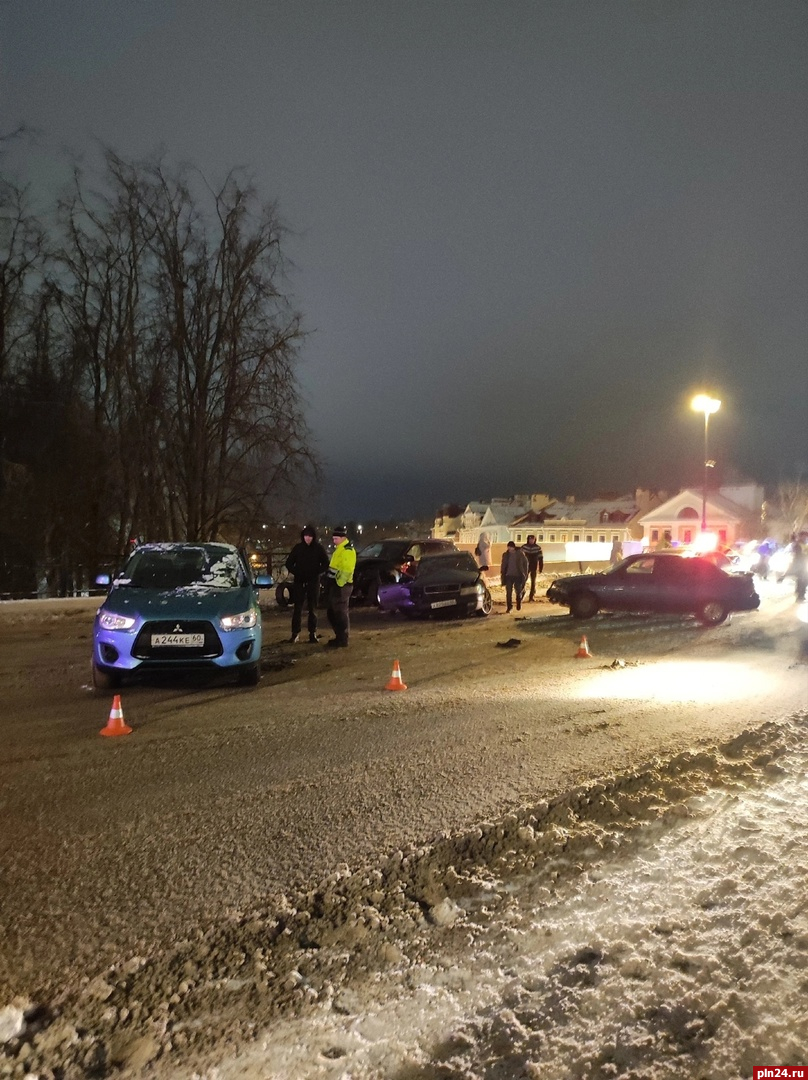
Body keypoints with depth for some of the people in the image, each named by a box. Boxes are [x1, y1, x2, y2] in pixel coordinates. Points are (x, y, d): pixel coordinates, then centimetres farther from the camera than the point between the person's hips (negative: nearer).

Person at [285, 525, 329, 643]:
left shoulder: (319, 548, -1)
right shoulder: (298, 548, 2)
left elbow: (325, 564, 1)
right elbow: (289, 563, 8)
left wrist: (315, 572, -11)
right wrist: (296, 572, -8)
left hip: (313, 582, -1)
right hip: (299, 582, 1)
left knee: (312, 608, 4)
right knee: (297, 608, -1)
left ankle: (313, 633, 8)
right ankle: (295, 633, 3)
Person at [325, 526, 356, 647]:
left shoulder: (348, 550, -14)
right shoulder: (339, 549, 19)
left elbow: (347, 570, -23)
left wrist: (339, 584, -22)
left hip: (341, 586, -11)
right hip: (335, 584, 11)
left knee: (341, 613, -5)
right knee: (331, 612, 16)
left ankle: (342, 640, 2)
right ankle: (339, 637, 25)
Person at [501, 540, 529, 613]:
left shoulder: (520, 554, -6)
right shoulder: (506, 555, 1)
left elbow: (525, 564, 1)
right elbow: (503, 566, 8)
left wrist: (525, 575, -3)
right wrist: (502, 575, 3)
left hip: (518, 576, -2)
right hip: (509, 576, 2)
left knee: (518, 592, 4)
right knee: (508, 592, -2)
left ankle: (519, 604, 30)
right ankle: (509, 607, 7)